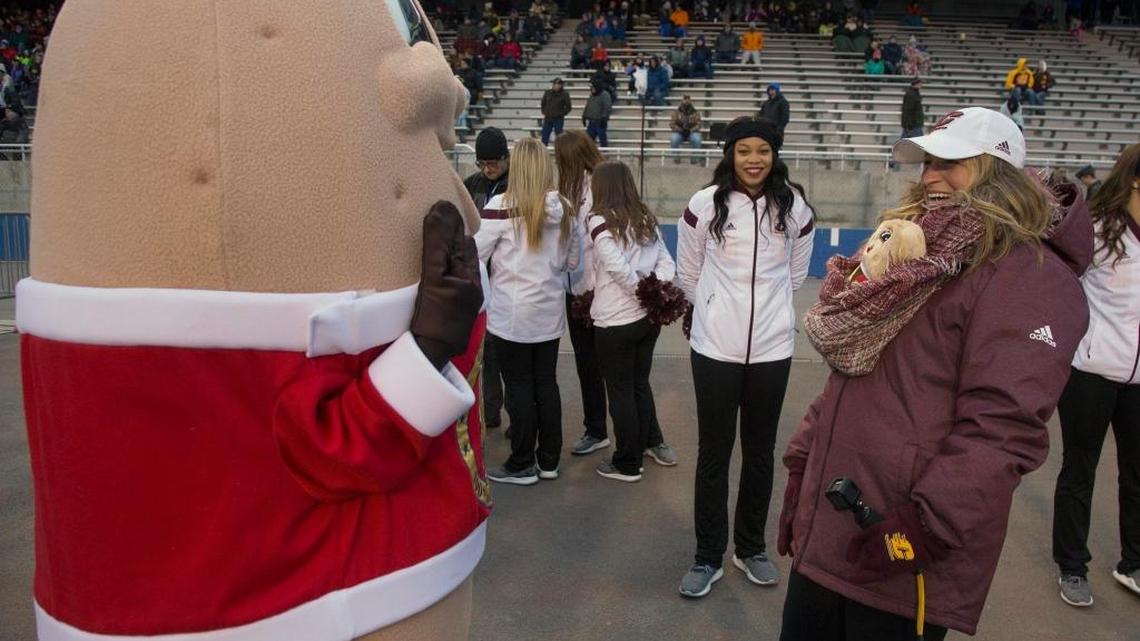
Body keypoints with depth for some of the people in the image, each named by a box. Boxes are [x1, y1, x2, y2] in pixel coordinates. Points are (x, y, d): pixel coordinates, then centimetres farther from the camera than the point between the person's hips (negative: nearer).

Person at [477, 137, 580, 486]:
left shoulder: (502, 206, -16)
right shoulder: (564, 209, -2)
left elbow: (474, 255, -9)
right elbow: (571, 262, 9)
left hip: (512, 315, -4)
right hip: (550, 313, 5)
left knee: (519, 388, 5)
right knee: (546, 384, 13)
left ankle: (522, 465, 16)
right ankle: (549, 460, 24)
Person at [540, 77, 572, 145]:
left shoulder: (564, 94, -6)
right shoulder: (547, 93, 3)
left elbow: (568, 107, 0)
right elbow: (543, 103, 17)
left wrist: (562, 113, -8)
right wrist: (544, 112, 7)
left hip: (558, 120, -3)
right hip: (547, 119, 3)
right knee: (544, 136, 4)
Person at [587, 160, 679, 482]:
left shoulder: (600, 221, -13)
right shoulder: (646, 218, 8)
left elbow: (620, 270, -22)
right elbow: (666, 261, 3)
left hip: (615, 322, -7)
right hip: (649, 317, 7)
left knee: (620, 391, 6)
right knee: (640, 383, 23)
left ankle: (627, 464, 17)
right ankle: (654, 443, 36)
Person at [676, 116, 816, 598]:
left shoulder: (795, 208, -1)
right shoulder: (704, 205, -7)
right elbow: (688, 274, 7)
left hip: (772, 346, 2)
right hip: (715, 345, -2)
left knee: (760, 451, 14)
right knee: (713, 451, 7)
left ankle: (751, 548, 32)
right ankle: (708, 557, 21)